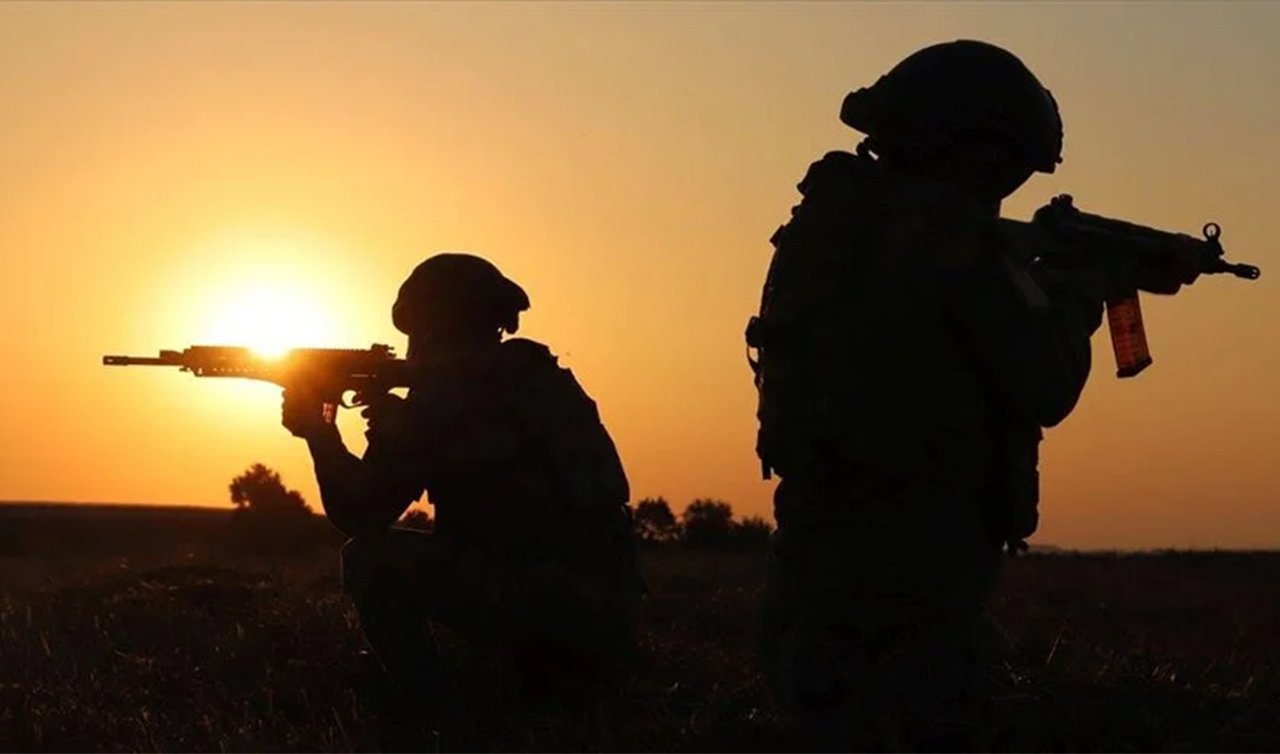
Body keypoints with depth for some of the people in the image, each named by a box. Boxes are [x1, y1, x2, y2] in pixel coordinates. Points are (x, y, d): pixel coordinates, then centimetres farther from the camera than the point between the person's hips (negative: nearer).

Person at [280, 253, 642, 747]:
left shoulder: (447, 389, -4)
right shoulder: (533, 376, 19)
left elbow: (360, 516, 3)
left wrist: (317, 431, 18)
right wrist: (399, 424, 28)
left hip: (551, 604, -9)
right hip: (608, 618, 9)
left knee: (371, 562, 0)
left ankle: (450, 735, -1)